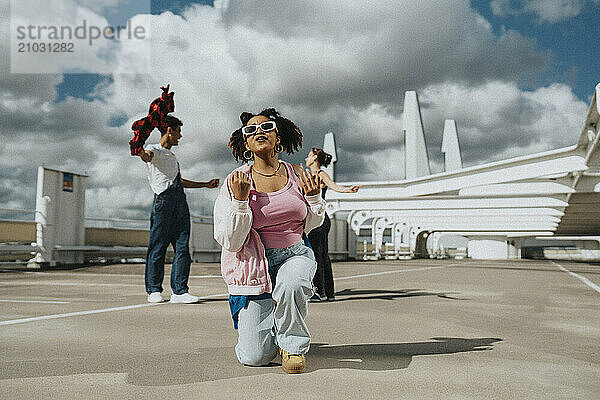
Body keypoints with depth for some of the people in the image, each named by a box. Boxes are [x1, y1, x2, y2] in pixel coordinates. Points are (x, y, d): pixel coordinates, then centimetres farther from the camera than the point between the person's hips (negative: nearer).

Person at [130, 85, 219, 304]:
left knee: (183, 248, -1)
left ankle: (179, 291, -1)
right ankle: (154, 290, 6)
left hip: (180, 202, 7)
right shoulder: (154, 151, 2)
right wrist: (139, 151, -46)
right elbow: (146, 155, -23)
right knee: (158, 247, -3)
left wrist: (206, 184, 39)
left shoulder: (172, 156, 27)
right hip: (163, 200, -7)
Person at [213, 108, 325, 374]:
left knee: (291, 285, -38)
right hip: (253, 264, -1)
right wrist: (240, 200, -22)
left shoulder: (296, 175, 1)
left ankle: (293, 344, -6)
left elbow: (310, 225, 13)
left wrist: (313, 197, -6)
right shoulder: (235, 182, -8)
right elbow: (229, 242, -11)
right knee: (256, 358, -4)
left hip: (295, 255, 2)